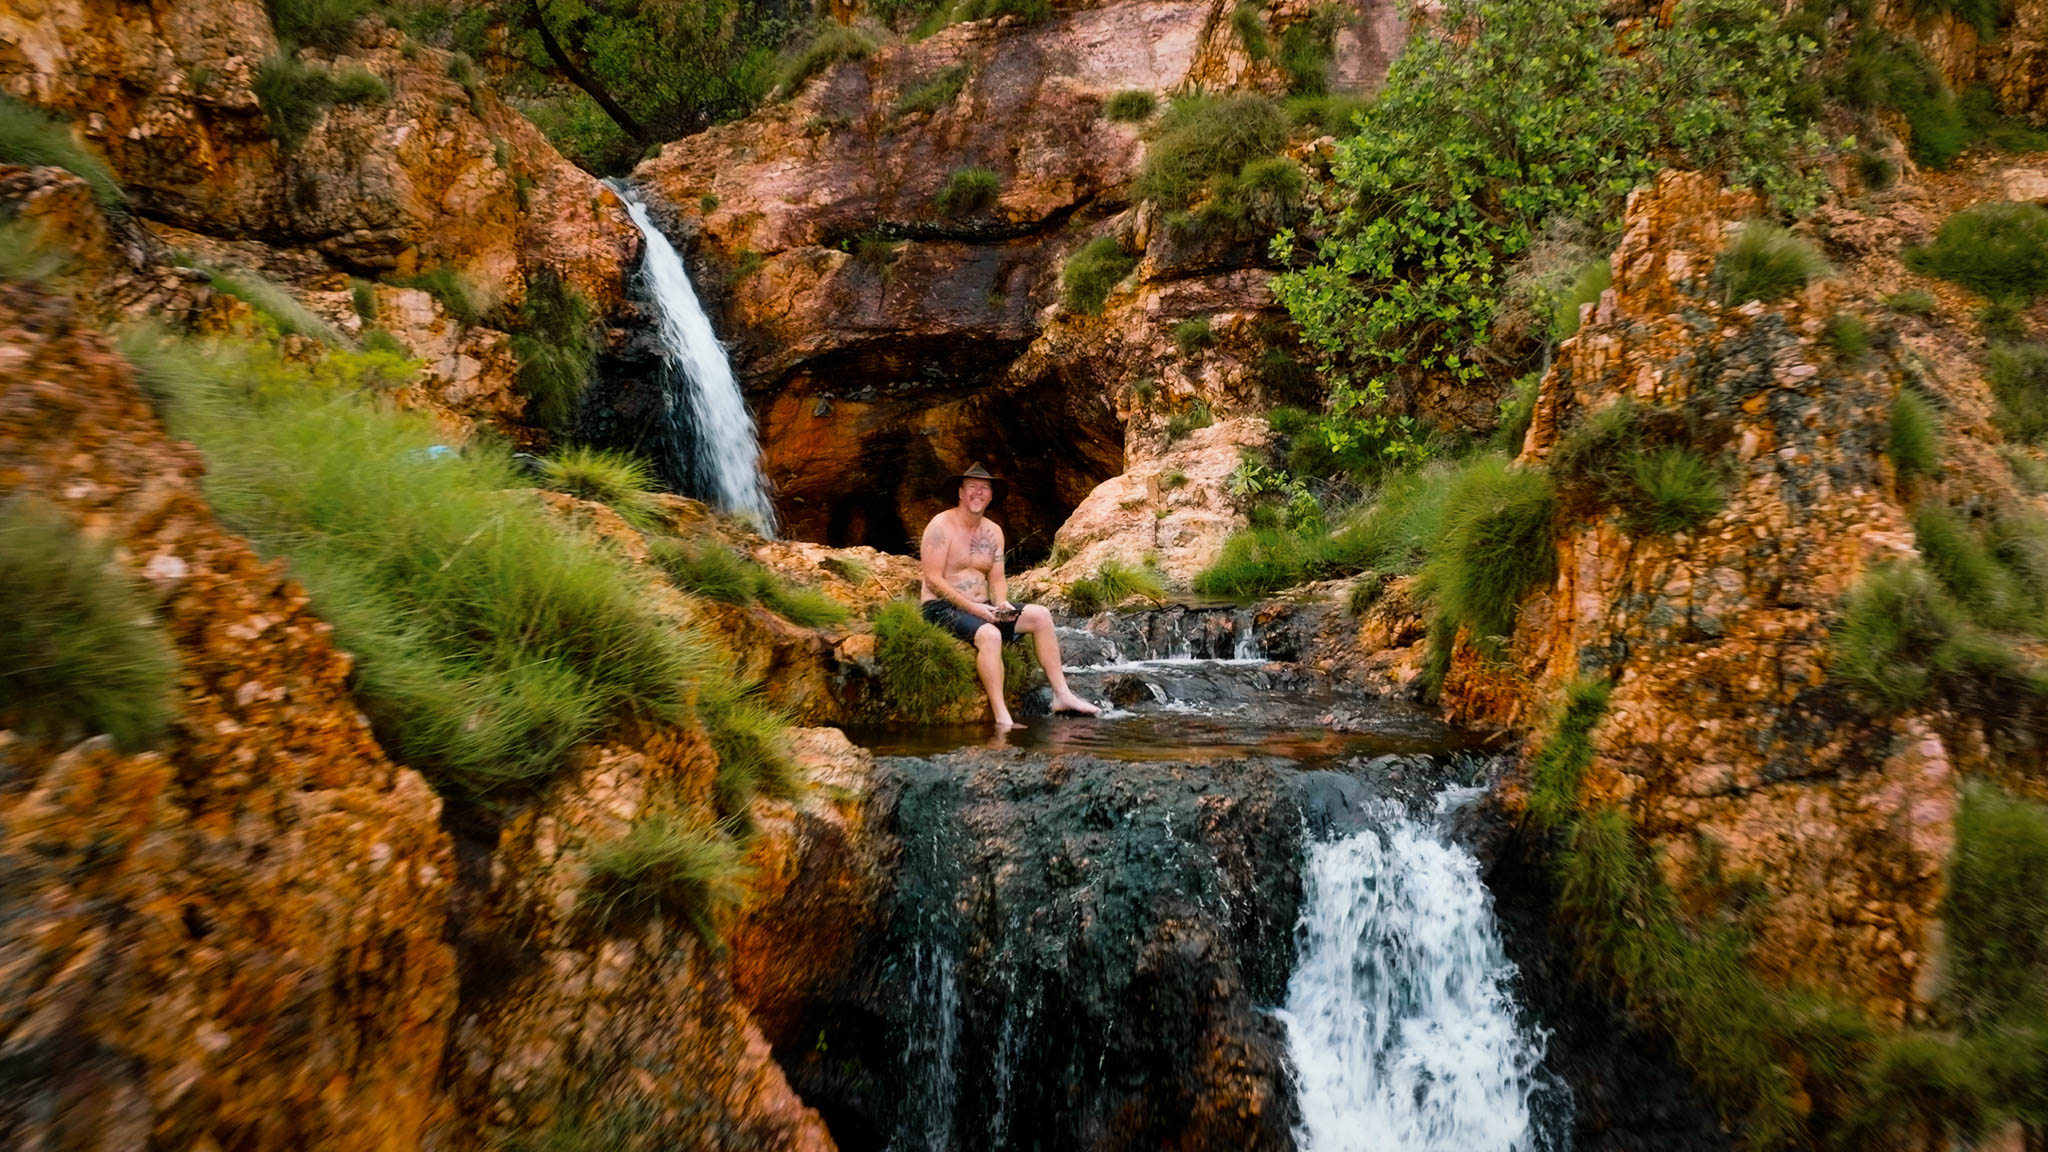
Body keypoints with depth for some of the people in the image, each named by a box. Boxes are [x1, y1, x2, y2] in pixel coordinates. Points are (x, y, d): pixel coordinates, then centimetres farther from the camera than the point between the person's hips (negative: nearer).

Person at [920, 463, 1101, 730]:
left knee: (1040, 616, -6)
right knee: (989, 634, -35)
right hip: (942, 608, -7)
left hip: (981, 608, 8)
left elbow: (996, 580, 11)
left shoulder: (993, 532, 12)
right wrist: (972, 607, -23)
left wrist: (1001, 603, -12)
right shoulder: (942, 526, -10)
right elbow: (933, 579, -17)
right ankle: (1002, 719, -36)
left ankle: (1061, 694, -4)